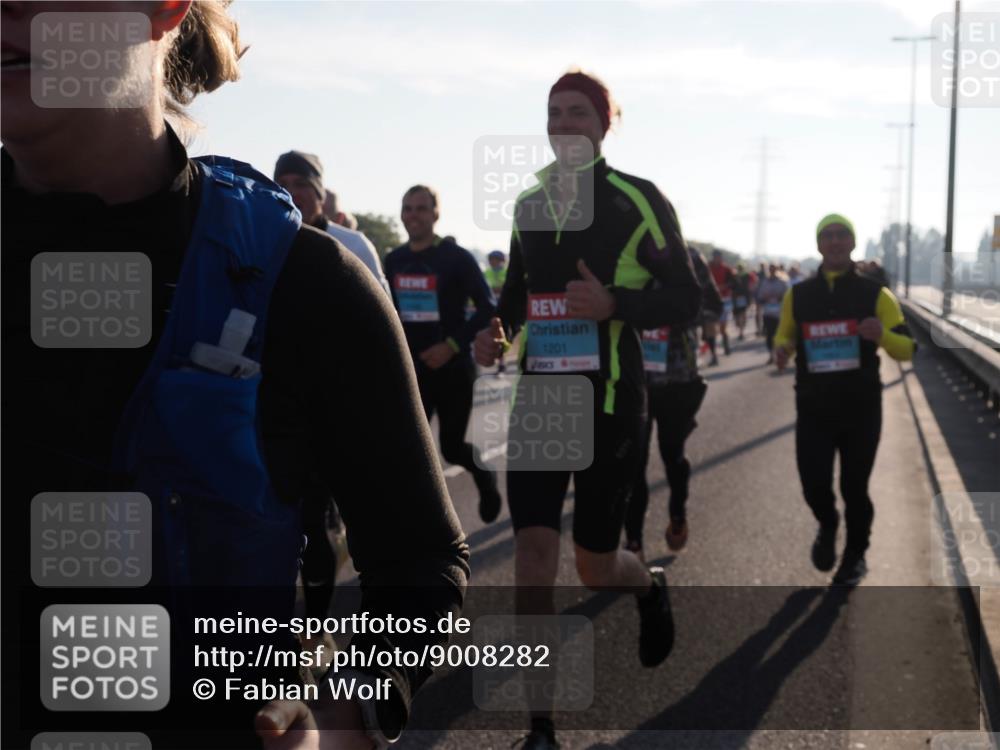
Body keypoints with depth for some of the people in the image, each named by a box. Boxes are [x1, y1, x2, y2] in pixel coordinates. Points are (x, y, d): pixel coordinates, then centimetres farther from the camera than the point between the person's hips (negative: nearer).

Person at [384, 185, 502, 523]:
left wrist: (452, 345, -19)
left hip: (453, 369, -4)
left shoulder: (457, 257, -9)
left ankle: (484, 473, 39)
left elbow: (488, 308, -10)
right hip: (410, 371, 4)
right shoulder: (393, 260, 5)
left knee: (452, 447, 5)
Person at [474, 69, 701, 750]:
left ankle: (650, 586, 45)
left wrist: (613, 303, -21)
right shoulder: (528, 205, 9)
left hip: (610, 400, -3)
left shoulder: (638, 200, -5)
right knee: (533, 553, -8)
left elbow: (686, 298, -5)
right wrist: (497, 333, 0)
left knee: (595, 564, 6)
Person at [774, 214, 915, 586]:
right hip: (813, 408, 1)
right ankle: (827, 526, 33)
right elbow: (785, 335, 17)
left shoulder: (875, 294, -3)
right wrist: (782, 348, -8)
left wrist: (883, 335, -25)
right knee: (814, 484, -3)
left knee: (854, 488, 6)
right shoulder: (798, 294, 3)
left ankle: (855, 556, 30)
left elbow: (908, 349, -3)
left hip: (861, 408, -1)